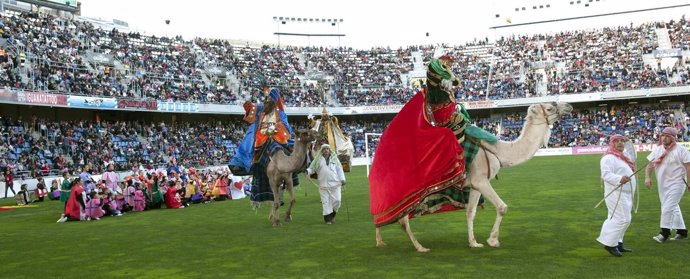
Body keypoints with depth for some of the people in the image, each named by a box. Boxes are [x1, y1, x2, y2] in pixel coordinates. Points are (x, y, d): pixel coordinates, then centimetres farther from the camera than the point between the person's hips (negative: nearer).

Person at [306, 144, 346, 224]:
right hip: (323, 184, -1)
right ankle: (328, 218, 7)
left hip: (335, 183, 1)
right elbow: (312, 168, 11)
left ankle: (332, 214, 23)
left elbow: (339, 169, 12)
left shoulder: (334, 158, 12)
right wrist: (308, 171, -11)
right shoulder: (318, 160, 8)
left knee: (336, 200, -1)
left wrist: (342, 179, 2)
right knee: (325, 201, -1)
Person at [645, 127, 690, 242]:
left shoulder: (681, 150, -7)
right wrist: (647, 177, -6)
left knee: (668, 207, -12)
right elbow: (650, 165, 8)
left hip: (676, 183, -6)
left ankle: (665, 232, -4)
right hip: (662, 184, 6)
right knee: (673, 208, 14)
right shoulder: (657, 150, 8)